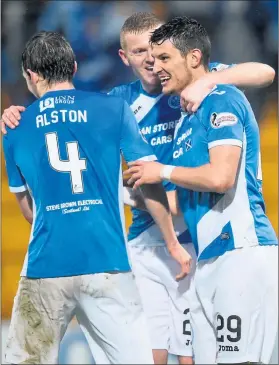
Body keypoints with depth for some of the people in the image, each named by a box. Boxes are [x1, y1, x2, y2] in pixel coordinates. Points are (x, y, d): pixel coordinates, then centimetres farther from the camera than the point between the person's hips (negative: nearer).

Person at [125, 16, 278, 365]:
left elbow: (221, 177, -20)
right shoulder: (185, 119, 20)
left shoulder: (223, 100, -7)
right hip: (208, 258, 9)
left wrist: (163, 171, -7)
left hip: (241, 254, -9)